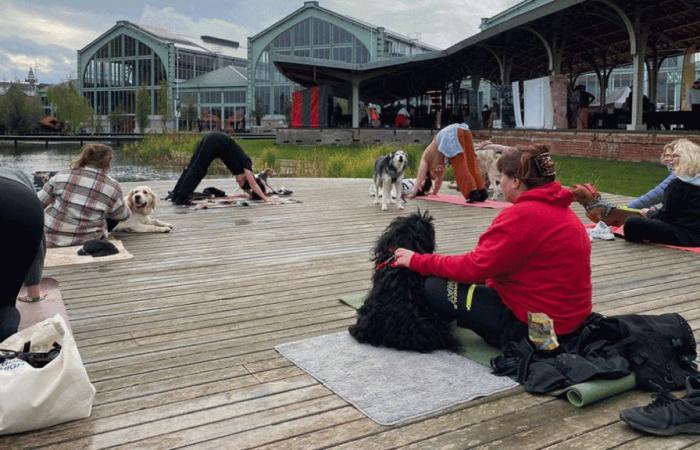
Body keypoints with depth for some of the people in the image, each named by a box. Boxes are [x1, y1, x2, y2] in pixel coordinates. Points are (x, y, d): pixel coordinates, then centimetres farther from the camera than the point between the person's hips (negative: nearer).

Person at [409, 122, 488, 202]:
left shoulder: (425, 158, 22)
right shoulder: (439, 160, 38)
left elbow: (419, 179, 21)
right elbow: (440, 177, 49)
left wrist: (413, 194, 28)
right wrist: (435, 191, 58)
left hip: (451, 135, -6)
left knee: (460, 167, -8)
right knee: (471, 164, 4)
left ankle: (473, 193, -19)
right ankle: (482, 191, -4)